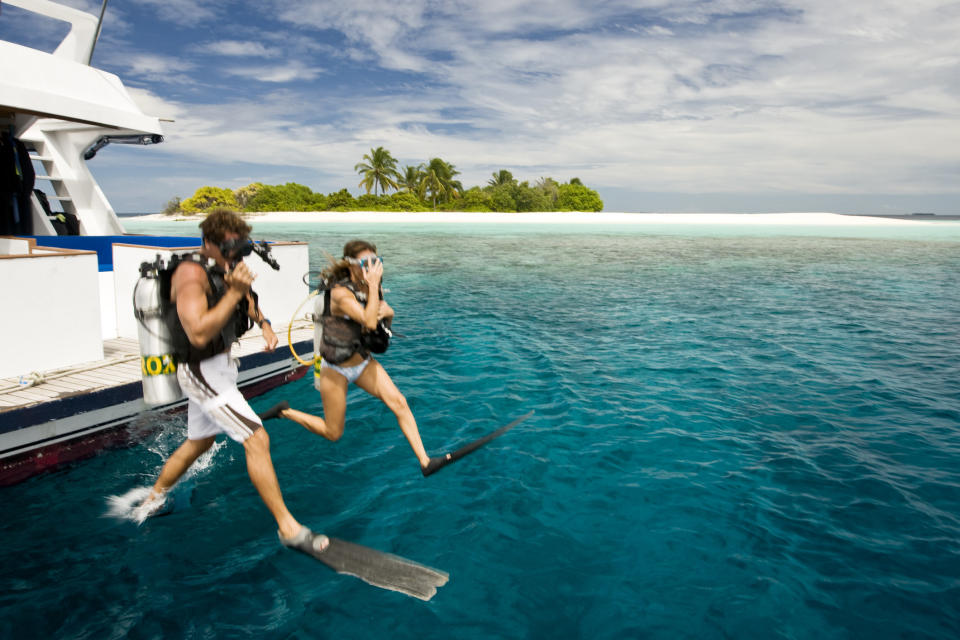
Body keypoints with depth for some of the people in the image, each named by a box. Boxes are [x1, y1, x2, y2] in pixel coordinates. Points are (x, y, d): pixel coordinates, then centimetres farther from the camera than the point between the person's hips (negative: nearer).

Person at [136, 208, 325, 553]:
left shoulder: (226, 269, 5)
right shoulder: (191, 273, -21)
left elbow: (248, 301, 25)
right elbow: (199, 334, -34)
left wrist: (264, 325, 6)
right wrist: (234, 291, -34)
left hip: (220, 366, 10)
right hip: (203, 372, -10)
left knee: (199, 441, 25)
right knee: (257, 440, -14)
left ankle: (152, 501, 47)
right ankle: (288, 528, -8)